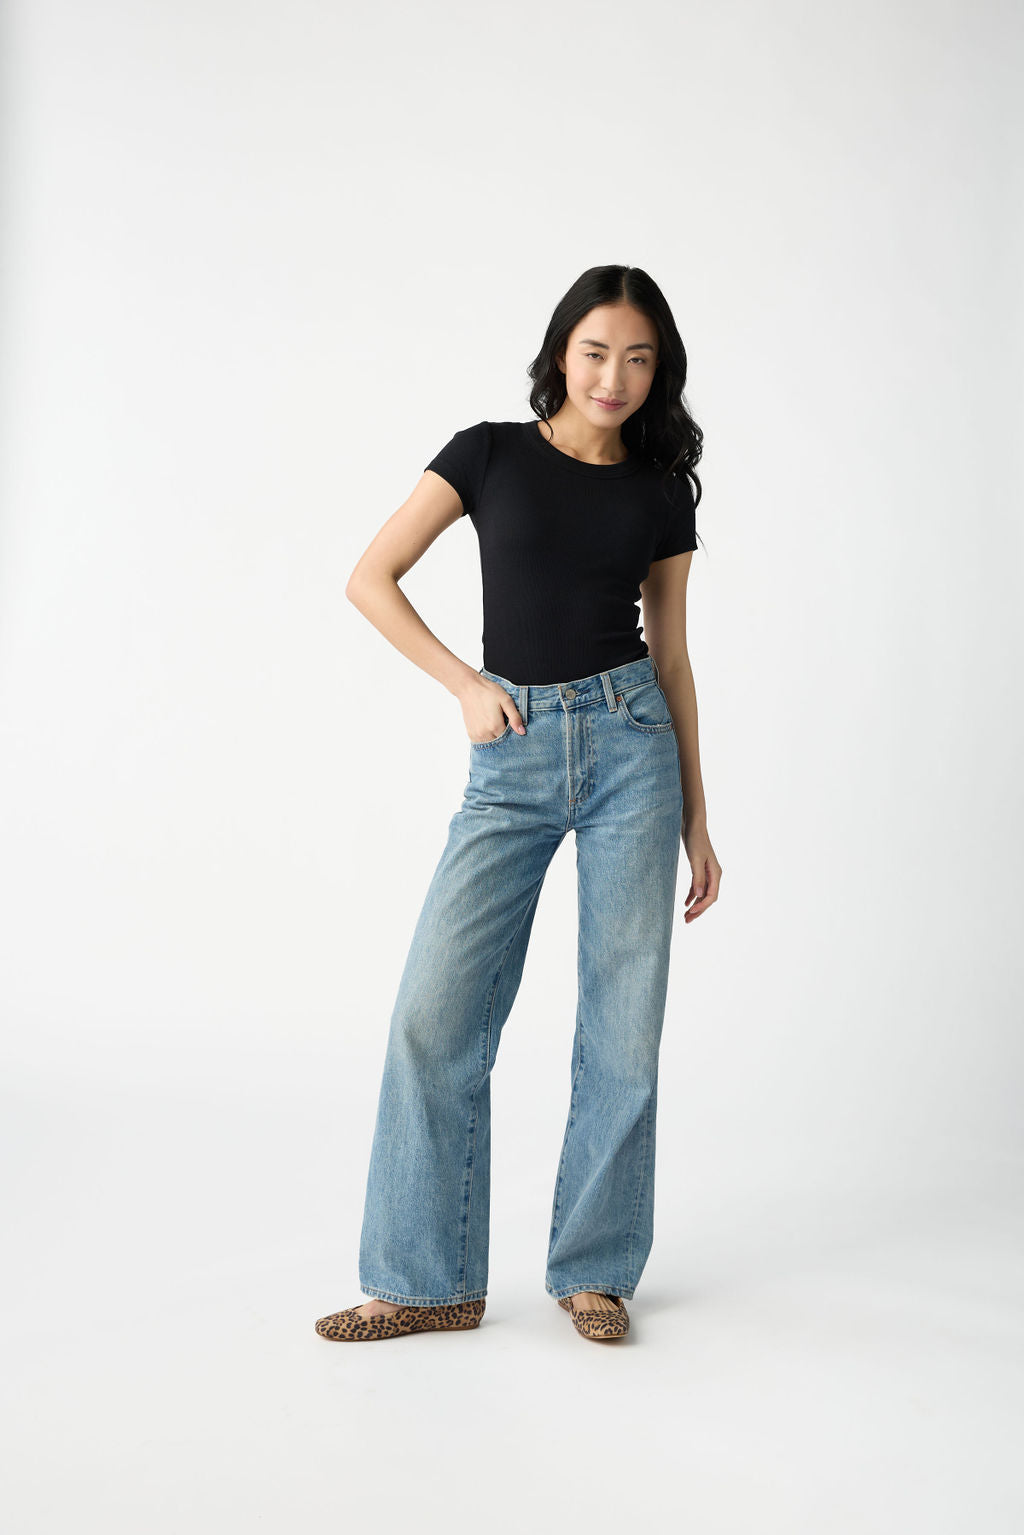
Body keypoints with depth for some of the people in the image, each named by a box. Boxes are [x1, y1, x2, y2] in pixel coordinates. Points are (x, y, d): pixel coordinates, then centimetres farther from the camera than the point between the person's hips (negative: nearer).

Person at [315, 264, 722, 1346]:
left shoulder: (663, 492, 10)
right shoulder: (490, 453, 5)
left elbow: (672, 657, 14)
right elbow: (370, 579, 3)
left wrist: (697, 817, 13)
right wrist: (466, 684, -6)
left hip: (631, 741, 1)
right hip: (513, 759, -1)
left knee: (624, 1022, 2)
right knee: (434, 1015, -6)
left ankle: (594, 1269, 17)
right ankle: (427, 1281, 7)